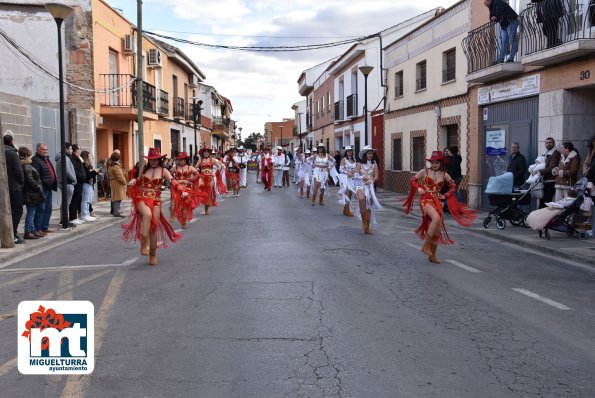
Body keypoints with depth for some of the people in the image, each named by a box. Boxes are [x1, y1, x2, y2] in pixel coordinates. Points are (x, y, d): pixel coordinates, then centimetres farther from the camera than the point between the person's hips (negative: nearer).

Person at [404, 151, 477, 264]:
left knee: (437, 229, 5)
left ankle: (432, 255, 19)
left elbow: (453, 186, 16)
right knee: (436, 218, -32)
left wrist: (445, 196, 4)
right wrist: (418, 188, -10)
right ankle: (426, 245, -19)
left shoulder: (444, 174, 7)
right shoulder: (425, 171, 0)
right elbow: (412, 180, 7)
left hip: (437, 201, 4)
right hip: (426, 199, -4)